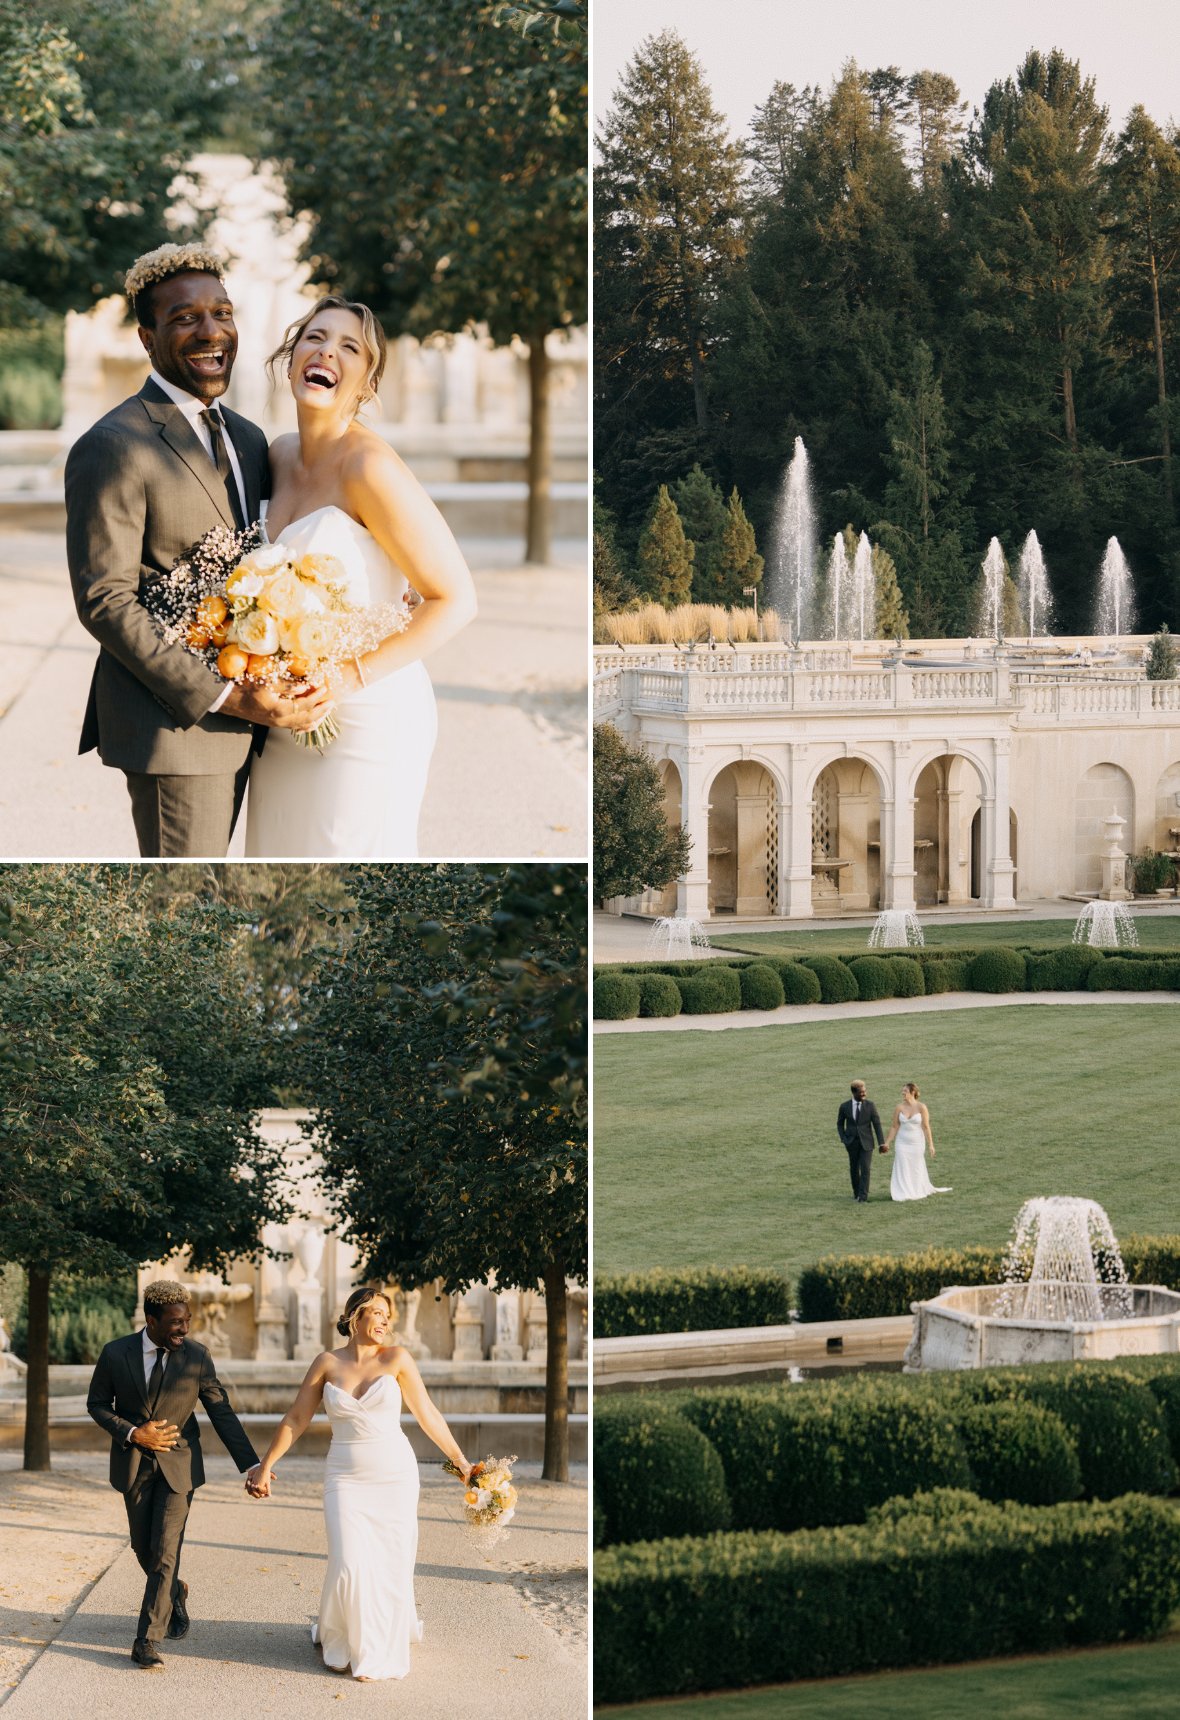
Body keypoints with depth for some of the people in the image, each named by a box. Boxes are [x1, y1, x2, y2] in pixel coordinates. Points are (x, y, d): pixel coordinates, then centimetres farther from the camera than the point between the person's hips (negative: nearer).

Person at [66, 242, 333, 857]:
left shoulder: (248, 438, 13)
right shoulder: (111, 448, -13)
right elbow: (104, 600, -17)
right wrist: (223, 697, -21)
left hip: (242, 710, 8)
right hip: (172, 724, -8)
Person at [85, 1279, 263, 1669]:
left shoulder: (197, 1356, -9)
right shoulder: (115, 1354, -9)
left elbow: (221, 1413, -5)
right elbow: (97, 1403, 2)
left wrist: (251, 1465, -10)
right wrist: (132, 1434, -15)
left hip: (178, 1464, -2)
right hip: (134, 1464, 2)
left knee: (165, 1552, -9)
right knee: (144, 1548, 13)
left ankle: (148, 1641, -6)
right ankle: (174, 1594, 44)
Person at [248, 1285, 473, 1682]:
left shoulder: (396, 1358, -1)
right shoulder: (328, 1363, 2)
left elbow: (427, 1414, 4)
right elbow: (295, 1419, 7)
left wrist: (460, 1461, 6)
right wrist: (265, 1466, 6)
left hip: (395, 1474, 0)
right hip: (345, 1477, 0)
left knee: (392, 1567, 2)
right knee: (350, 1566, -10)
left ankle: (379, 1653, 20)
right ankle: (339, 1643, 15)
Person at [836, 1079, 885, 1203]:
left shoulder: (870, 1105, -8)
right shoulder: (845, 1106, -6)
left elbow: (877, 1124, -6)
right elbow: (840, 1124, 8)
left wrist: (881, 1143, -8)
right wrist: (844, 1139, -4)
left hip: (866, 1142, -1)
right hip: (852, 1142, 2)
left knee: (866, 1169, -12)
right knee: (854, 1168, 12)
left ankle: (863, 1197, -10)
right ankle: (856, 1192, 33)